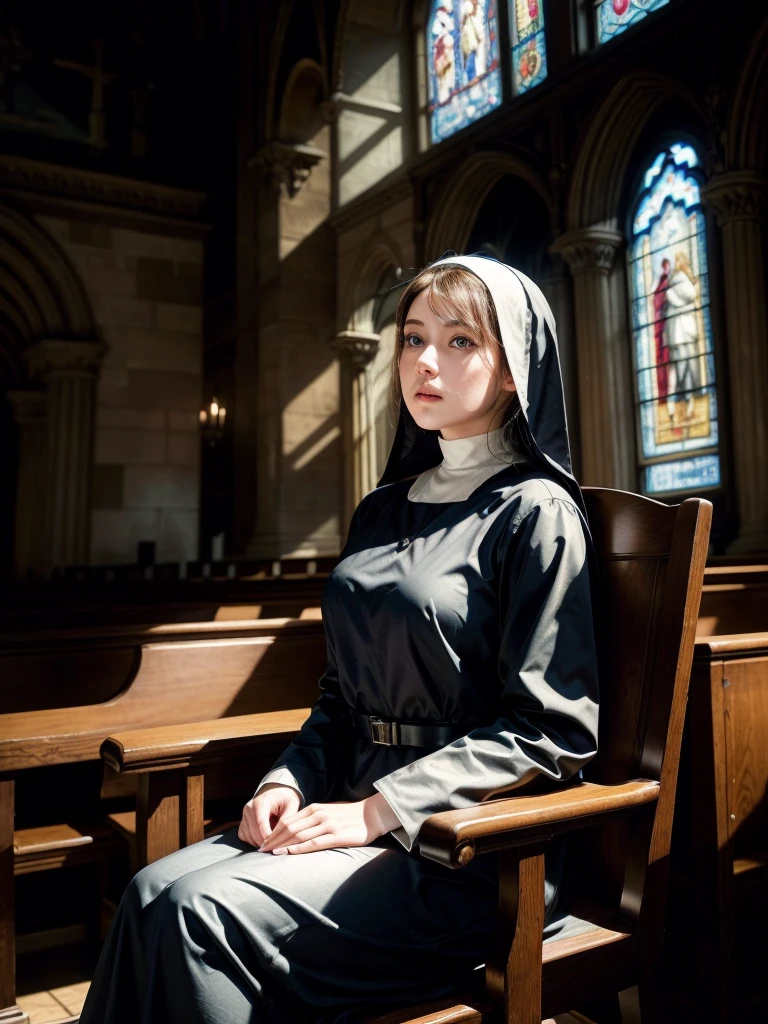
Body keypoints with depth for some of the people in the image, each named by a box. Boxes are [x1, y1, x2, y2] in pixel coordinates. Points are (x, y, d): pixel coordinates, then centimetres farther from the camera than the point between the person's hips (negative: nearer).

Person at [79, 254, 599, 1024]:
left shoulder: (536, 514, -7)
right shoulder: (384, 511, 14)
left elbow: (550, 729, -13)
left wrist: (378, 811, -16)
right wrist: (292, 781, -1)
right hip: (360, 809, 6)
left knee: (205, 911, -22)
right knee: (154, 893, -15)